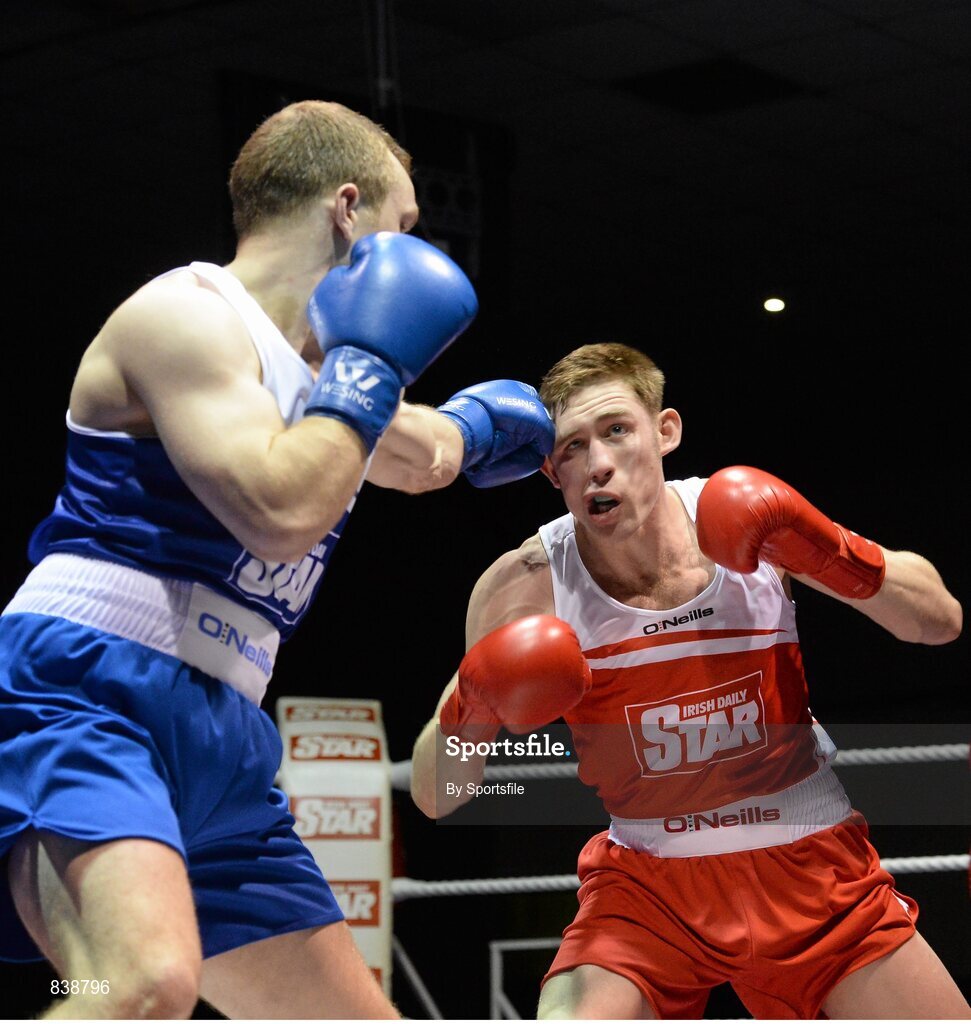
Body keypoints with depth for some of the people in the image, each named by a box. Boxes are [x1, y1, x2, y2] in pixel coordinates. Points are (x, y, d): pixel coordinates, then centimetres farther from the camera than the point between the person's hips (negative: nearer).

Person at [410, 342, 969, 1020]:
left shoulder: (746, 523, -11)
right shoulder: (526, 588, -14)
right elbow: (434, 798, -9)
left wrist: (829, 553, -23)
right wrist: (471, 709, -30)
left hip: (813, 865, 2)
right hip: (648, 885, -2)